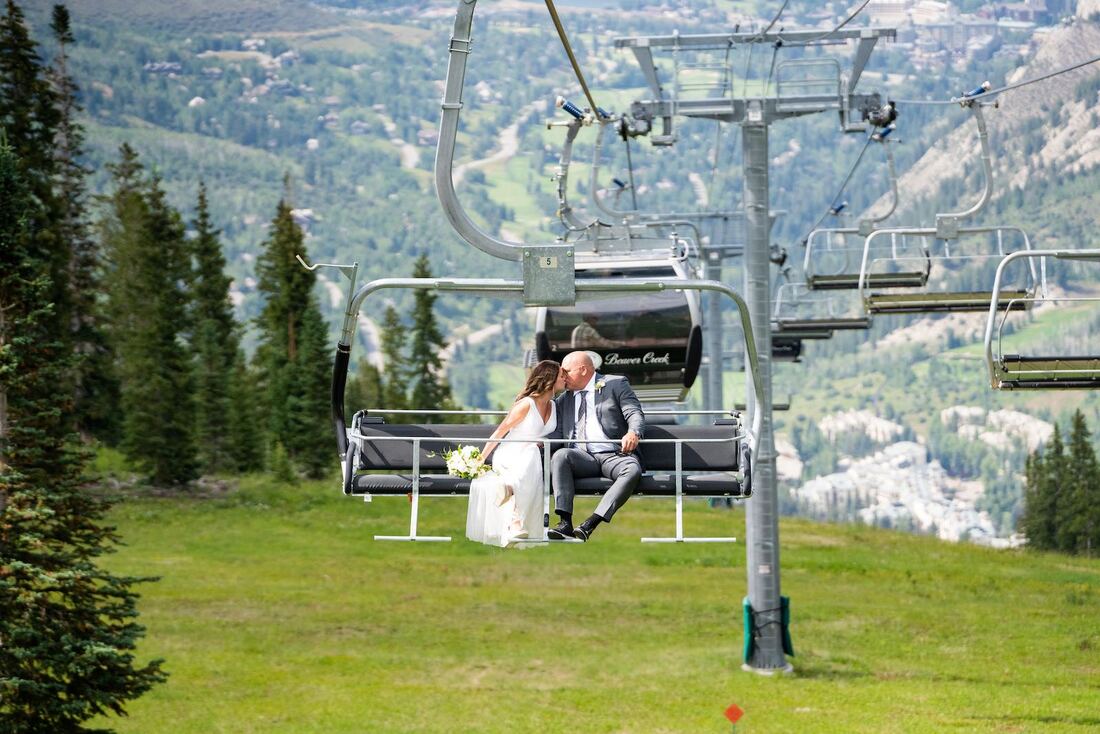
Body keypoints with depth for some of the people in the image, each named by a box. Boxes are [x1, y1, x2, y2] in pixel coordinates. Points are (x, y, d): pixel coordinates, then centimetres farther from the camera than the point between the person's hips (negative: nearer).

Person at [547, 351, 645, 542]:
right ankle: (565, 522, -36)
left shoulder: (616, 385, 9)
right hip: (582, 458, 3)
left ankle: (591, 522, -42)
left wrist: (633, 433, -25)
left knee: (633, 470, -35)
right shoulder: (563, 399, 21)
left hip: (615, 456, -3)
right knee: (560, 455, -29)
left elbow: (636, 414, -2)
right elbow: (557, 433, 13)